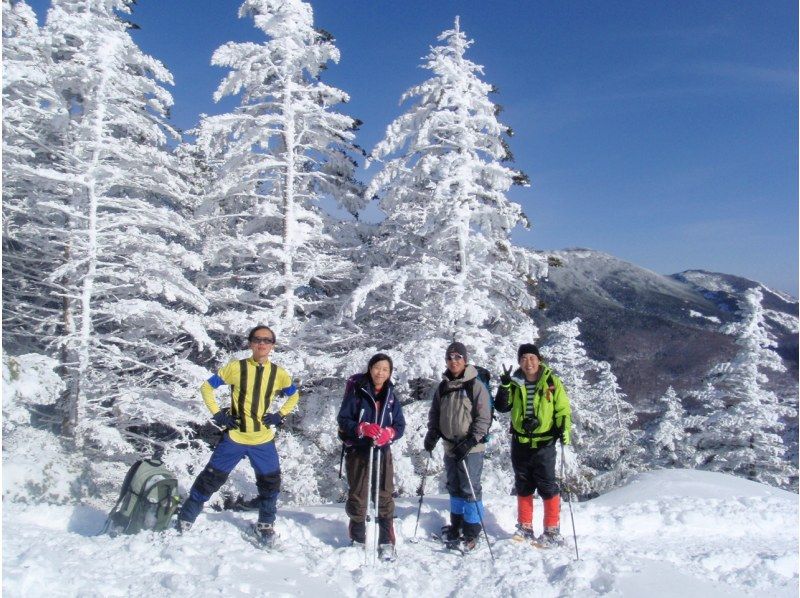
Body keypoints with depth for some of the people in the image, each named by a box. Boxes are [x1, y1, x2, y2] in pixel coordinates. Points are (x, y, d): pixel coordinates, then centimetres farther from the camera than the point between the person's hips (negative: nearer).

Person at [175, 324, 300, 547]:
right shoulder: (236, 367, -8)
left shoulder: (279, 374, -1)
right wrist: (217, 414, -6)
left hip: (264, 440, 2)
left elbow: (294, 395, 16)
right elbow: (207, 387, 1)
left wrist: (280, 415, 2)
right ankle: (186, 517, 26)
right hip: (234, 437, -2)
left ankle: (266, 525, 28)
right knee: (211, 478, 6)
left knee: (270, 482, 6)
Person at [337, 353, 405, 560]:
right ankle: (358, 541, 23)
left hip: (382, 451, 3)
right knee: (358, 496, 8)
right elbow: (343, 419, -7)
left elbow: (400, 425, 4)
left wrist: (388, 433, -18)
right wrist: (363, 428, -24)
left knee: (385, 497, 4)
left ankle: (387, 542, 14)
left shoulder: (390, 396, 4)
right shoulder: (357, 392, -6)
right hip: (358, 451, -2)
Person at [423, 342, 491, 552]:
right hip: (450, 447, 6)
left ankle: (472, 532, 9)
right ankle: (456, 526, 28)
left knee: (470, 489, -2)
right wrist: (432, 434, 2)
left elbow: (484, 418, -12)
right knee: (454, 488, 15)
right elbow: (435, 413, 17)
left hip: (471, 448, -6)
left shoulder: (476, 385, -9)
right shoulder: (443, 387, 10)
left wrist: (471, 441, -19)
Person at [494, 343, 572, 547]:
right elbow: (501, 407, -1)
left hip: (544, 443, -3)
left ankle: (553, 532, 12)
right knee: (523, 487, 13)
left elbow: (563, 409, -1)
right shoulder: (515, 383, 4)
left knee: (547, 487, 0)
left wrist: (564, 429, -17)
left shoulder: (552, 382, -4)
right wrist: (505, 385, -14)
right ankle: (525, 528, 24)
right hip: (520, 443, 4)